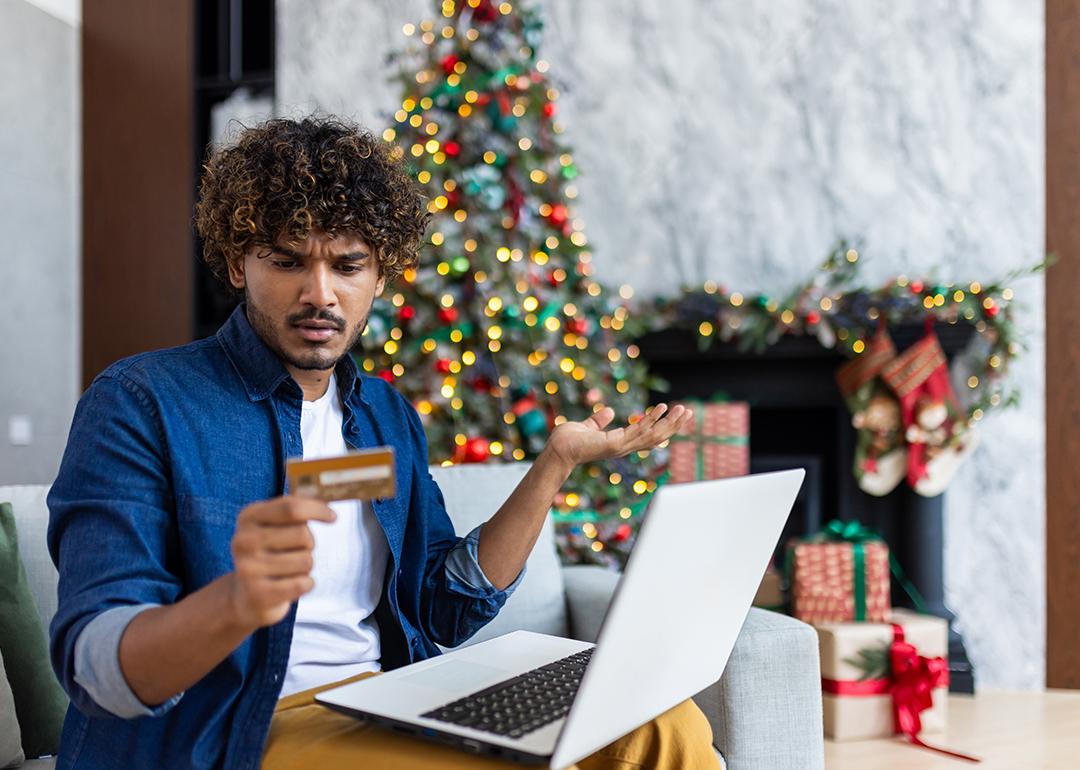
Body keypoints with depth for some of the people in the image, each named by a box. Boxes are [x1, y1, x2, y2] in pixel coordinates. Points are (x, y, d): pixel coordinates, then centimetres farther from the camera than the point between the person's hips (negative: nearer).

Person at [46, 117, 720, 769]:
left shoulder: (389, 416, 12)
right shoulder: (139, 402, -8)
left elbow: (445, 610, 10)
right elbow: (97, 669, -17)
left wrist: (557, 461, 4)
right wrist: (238, 602, -39)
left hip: (391, 716, 6)